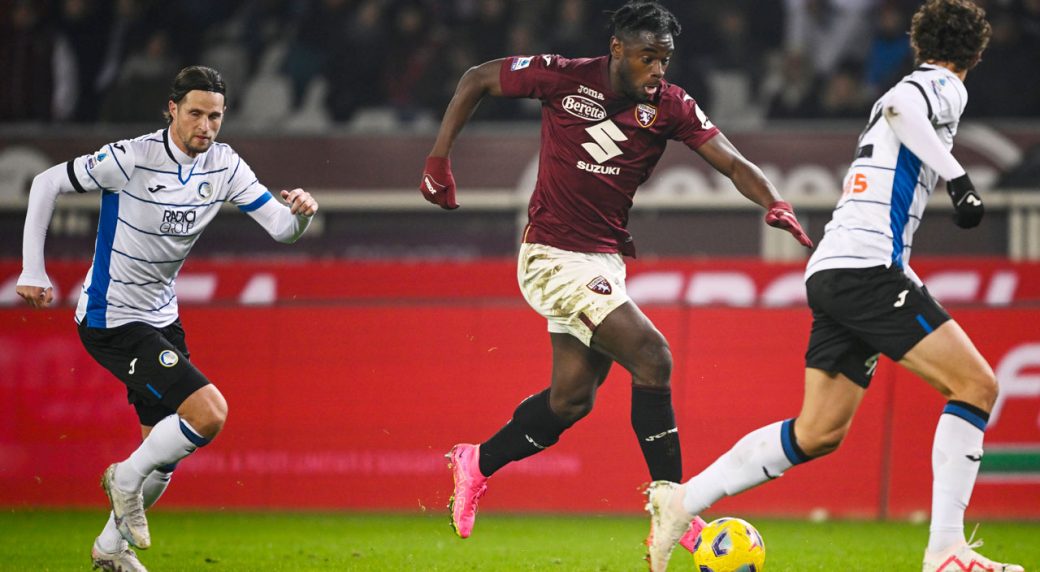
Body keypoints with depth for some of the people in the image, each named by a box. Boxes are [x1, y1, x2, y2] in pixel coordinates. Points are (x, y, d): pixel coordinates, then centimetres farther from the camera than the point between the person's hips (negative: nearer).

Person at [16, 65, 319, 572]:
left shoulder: (224, 166, -2)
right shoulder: (131, 158, -20)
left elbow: (281, 228, -2)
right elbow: (46, 184, -10)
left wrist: (301, 212, -26)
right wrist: (32, 270, -12)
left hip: (160, 317, 7)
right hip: (110, 318, -7)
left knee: (166, 447, 11)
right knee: (208, 413, -20)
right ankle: (127, 477, 3)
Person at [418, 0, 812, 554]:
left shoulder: (671, 107, -3)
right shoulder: (562, 78, -12)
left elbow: (732, 162, -12)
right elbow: (475, 80, 2)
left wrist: (774, 202, -32)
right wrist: (438, 160, -3)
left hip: (605, 260, 6)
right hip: (552, 255, -6)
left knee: (571, 399, 11)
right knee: (652, 357, -19)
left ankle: (476, 464, 35)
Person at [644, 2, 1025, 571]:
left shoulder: (919, 85, 28)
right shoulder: (943, 87, 1)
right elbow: (900, 107, -23)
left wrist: (909, 288, 37)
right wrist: (959, 177, -26)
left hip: (832, 272, 9)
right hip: (867, 268, -9)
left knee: (818, 433, 9)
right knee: (976, 385, -11)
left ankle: (681, 500, 9)